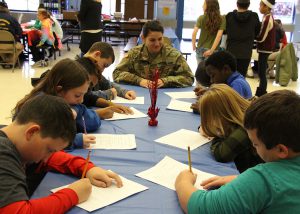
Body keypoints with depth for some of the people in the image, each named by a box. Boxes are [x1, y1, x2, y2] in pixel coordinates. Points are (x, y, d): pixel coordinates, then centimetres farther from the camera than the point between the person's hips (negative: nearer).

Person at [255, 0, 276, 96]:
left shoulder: (267, 19, -19)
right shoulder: (269, 17, 11)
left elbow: (261, 38, -19)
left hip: (265, 49, -10)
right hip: (265, 48, 10)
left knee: (261, 73, -6)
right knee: (262, 72, 16)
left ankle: (261, 95, -1)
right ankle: (260, 92, 25)